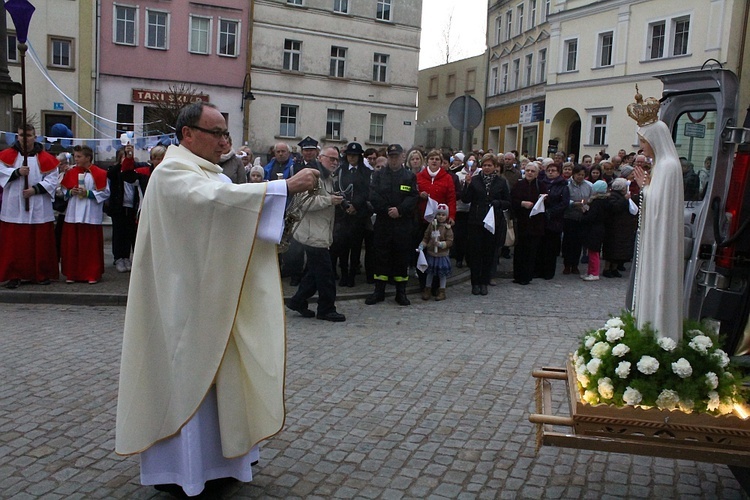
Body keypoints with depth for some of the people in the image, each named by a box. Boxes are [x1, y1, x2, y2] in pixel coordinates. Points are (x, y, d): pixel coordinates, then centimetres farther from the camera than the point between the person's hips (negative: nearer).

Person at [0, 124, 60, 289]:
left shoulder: (45, 158, 4)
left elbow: (52, 180, -1)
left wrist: (35, 189, -13)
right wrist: (17, 172, -19)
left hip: (39, 209, 0)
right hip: (14, 208, 0)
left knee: (40, 243, 4)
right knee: (14, 243, 0)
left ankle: (42, 274, 14)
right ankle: (14, 275, 6)